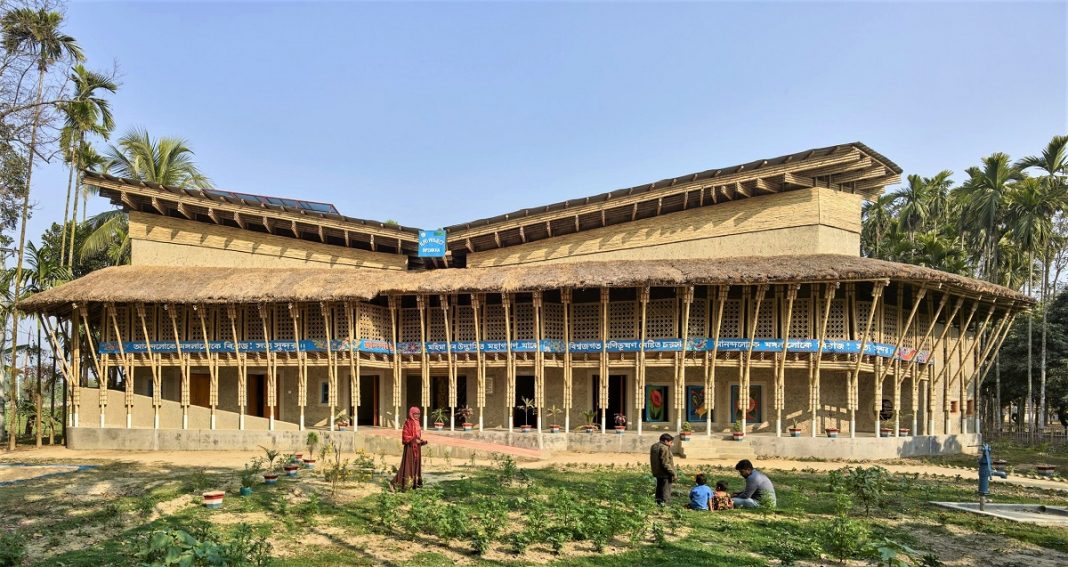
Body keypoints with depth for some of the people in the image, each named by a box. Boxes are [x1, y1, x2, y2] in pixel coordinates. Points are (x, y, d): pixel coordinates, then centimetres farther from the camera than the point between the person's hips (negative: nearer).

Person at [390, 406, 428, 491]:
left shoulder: (417, 423, 13)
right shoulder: (408, 423, -13)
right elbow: (405, 437, -17)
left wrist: (421, 441, 6)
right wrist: (414, 440, -24)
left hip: (417, 448, 9)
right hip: (410, 447, -9)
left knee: (416, 465, 11)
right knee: (408, 465, -8)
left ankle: (415, 483, 18)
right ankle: (395, 483, -3)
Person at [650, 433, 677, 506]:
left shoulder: (654, 446, 10)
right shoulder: (664, 448, -21)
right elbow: (665, 463, -23)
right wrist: (673, 473, -18)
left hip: (657, 472, 9)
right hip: (665, 473, -9)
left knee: (659, 488, 19)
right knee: (666, 490, -1)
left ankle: (658, 502, 25)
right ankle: (663, 503, 0)